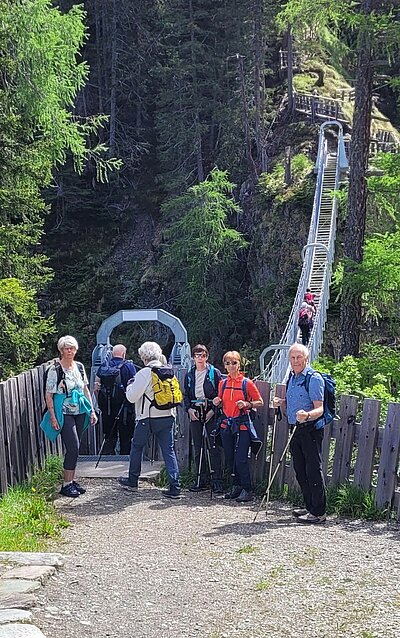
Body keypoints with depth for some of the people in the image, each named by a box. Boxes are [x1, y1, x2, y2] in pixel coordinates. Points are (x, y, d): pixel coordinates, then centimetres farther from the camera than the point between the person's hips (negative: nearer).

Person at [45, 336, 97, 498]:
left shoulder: (79, 367, 9)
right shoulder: (55, 370, -9)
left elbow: (86, 390, 16)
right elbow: (48, 395, -8)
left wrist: (92, 410, 12)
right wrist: (53, 417, -13)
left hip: (80, 412, 6)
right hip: (65, 414, -6)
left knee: (75, 448, 10)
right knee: (73, 448, -12)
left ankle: (72, 480, 19)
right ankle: (66, 485, -4)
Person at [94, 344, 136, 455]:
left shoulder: (103, 367, 4)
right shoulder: (129, 366, -5)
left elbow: (96, 388, 5)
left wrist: (101, 403, 14)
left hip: (107, 408, 3)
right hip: (125, 408, -3)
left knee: (109, 437, 11)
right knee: (125, 437, 8)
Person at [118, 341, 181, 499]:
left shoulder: (144, 373, -12)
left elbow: (132, 396, -12)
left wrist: (130, 385, 6)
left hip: (148, 418, -5)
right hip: (168, 417, 5)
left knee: (137, 447, 15)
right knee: (169, 451, 4)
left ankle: (132, 482, 26)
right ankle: (175, 487, -3)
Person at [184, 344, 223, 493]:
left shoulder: (214, 373, 0)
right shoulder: (189, 375, 13)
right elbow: (186, 394, 16)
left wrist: (213, 410, -11)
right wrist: (189, 409, 0)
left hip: (210, 412, -4)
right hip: (195, 412, 4)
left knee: (214, 447, -8)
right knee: (197, 447, 6)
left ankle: (217, 481, -6)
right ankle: (200, 480, 12)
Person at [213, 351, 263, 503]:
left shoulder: (247, 383, -5)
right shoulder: (223, 383, 9)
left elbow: (260, 402, 0)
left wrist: (247, 404, -17)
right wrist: (217, 402, 0)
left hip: (242, 425, -5)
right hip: (226, 424, 5)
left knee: (241, 459, -10)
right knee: (230, 459, 9)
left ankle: (247, 490, -1)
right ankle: (236, 486, 23)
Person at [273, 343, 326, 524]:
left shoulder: (314, 378, -11)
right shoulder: (292, 378, 15)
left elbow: (319, 409, -18)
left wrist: (307, 415, -37)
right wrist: (281, 403, 4)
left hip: (311, 431, -9)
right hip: (296, 430, 9)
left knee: (313, 471, -7)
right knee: (300, 471, 12)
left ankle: (319, 512, -1)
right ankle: (310, 507, 23)